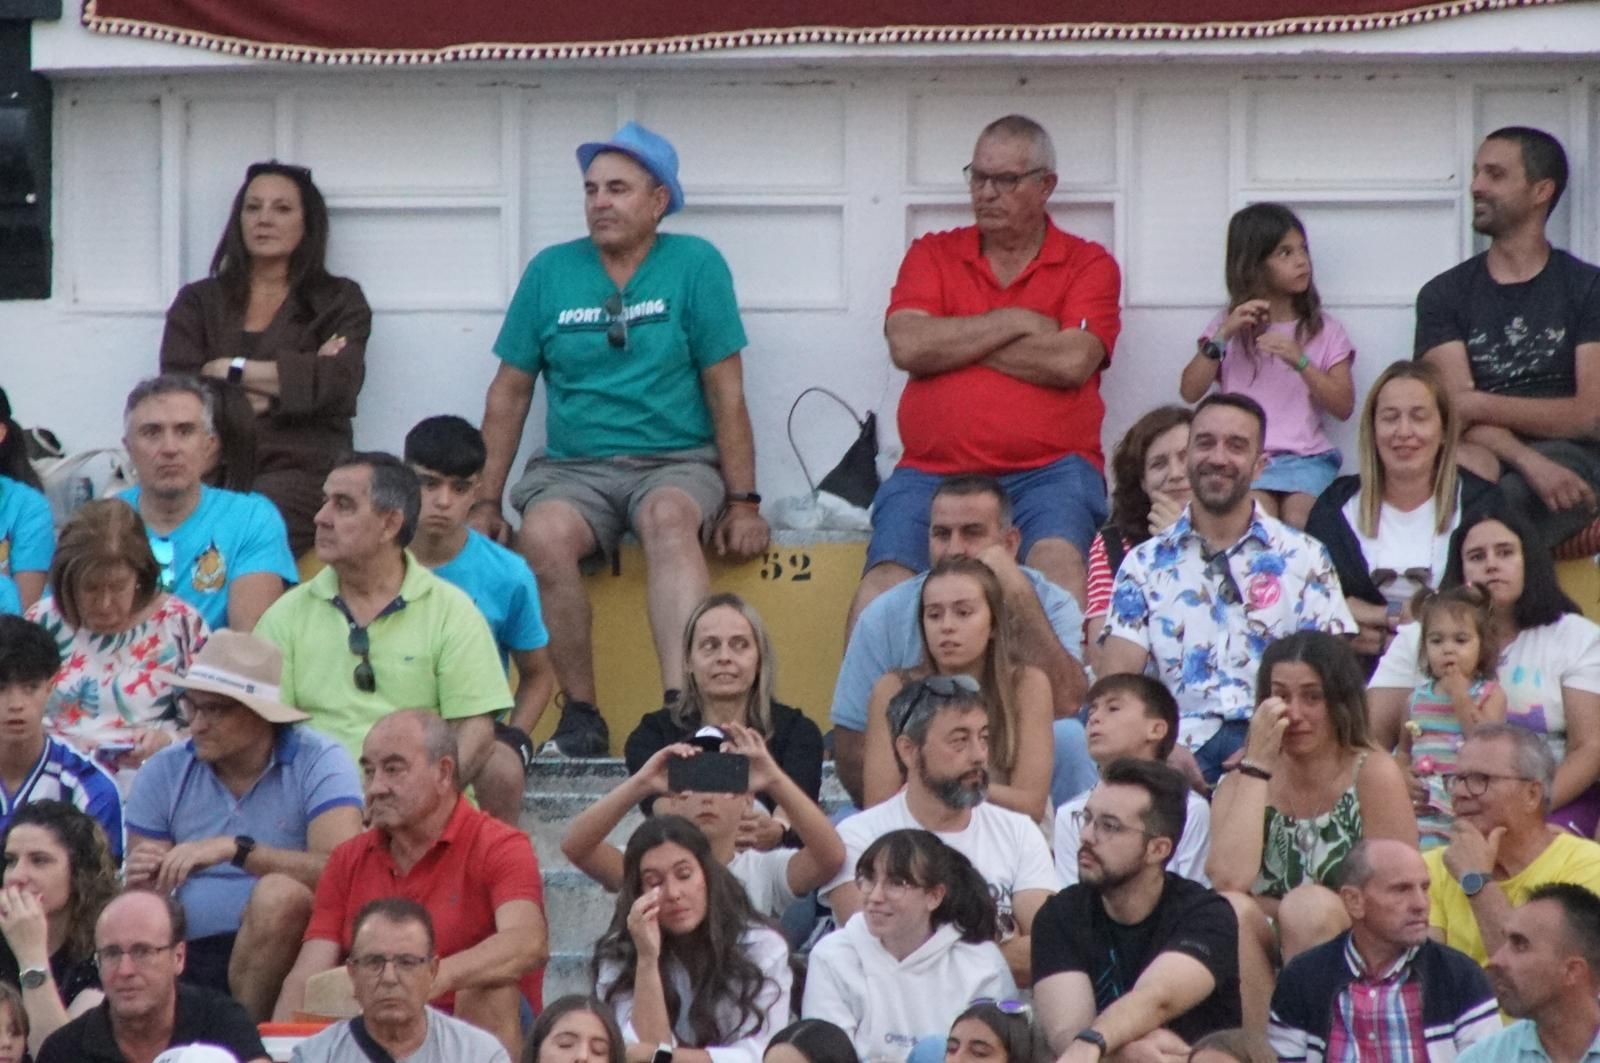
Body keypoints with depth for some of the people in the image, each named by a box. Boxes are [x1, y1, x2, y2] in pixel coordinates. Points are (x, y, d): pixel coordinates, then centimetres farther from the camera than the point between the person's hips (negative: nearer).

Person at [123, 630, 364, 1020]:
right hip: (185, 956, 2)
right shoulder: (163, 772, 8)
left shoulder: (319, 763, -3)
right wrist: (142, 884, -16)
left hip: (280, 950, -2)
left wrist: (236, 850, -24)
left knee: (280, 894, -34)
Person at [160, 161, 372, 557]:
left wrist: (233, 371, 2)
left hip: (301, 471, -1)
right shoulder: (199, 302, 21)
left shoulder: (338, 300, 17)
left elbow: (339, 383, -3)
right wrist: (294, 379, -1)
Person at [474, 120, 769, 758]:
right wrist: (485, 501, 6)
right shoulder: (551, 272, 9)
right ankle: (581, 715, -23)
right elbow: (510, 392, 12)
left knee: (670, 517, -37)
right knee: (544, 533, -32)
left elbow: (725, 390, 1)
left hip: (677, 461, -2)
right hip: (573, 467, 2)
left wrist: (743, 502, -5)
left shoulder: (695, 265, 3)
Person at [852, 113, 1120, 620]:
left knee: (1058, 561, -32)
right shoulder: (932, 255, 16)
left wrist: (954, 342, 0)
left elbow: (1071, 361, -8)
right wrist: (1014, 323, 0)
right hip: (931, 470, 2)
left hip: (1049, 470, -2)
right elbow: (907, 346, -1)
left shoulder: (1089, 265, 10)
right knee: (884, 583, -24)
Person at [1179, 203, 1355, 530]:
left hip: (1305, 457, 0)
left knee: (1300, 517, -30)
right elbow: (1190, 392, 5)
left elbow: (1343, 406, 3)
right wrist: (1223, 336, -6)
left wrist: (1300, 361, -11)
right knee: (1259, 512, -31)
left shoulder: (1324, 330, 14)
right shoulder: (1228, 325, 16)